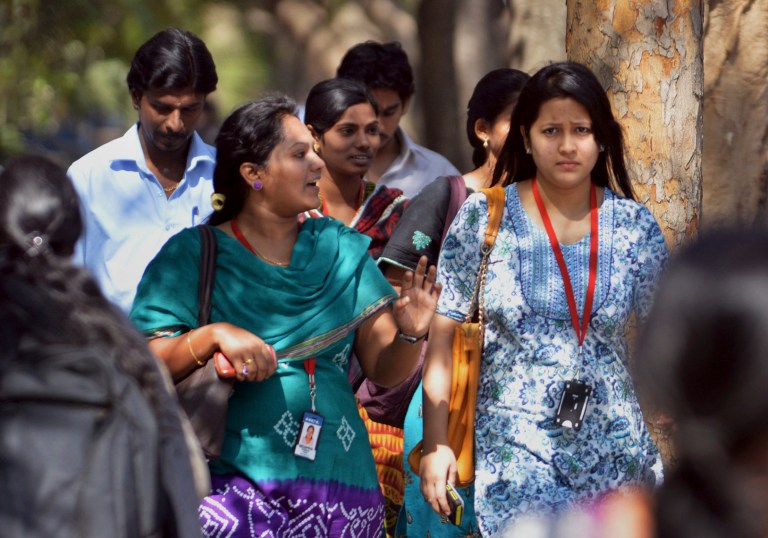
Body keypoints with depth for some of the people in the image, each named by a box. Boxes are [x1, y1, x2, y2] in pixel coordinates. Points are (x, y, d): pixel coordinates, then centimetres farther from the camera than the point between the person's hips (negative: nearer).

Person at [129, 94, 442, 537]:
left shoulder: (342, 250, 11)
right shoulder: (192, 255, 2)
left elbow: (384, 371, 9)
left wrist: (409, 335, -11)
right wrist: (214, 335, -19)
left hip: (338, 484, 3)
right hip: (233, 482, -3)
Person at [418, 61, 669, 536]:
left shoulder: (635, 226, 2)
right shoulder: (483, 219, -2)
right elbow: (443, 335, -1)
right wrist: (436, 443, -6)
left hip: (616, 457, 2)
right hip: (515, 456, -2)